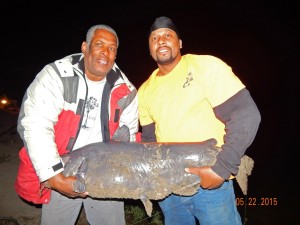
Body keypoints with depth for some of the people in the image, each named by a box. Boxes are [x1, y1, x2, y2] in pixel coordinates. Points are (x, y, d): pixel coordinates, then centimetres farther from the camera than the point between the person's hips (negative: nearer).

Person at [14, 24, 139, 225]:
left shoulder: (126, 91, -3)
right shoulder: (55, 75, -13)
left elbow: (128, 135, 3)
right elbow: (35, 126, -20)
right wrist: (55, 177, -25)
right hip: (61, 175, -2)